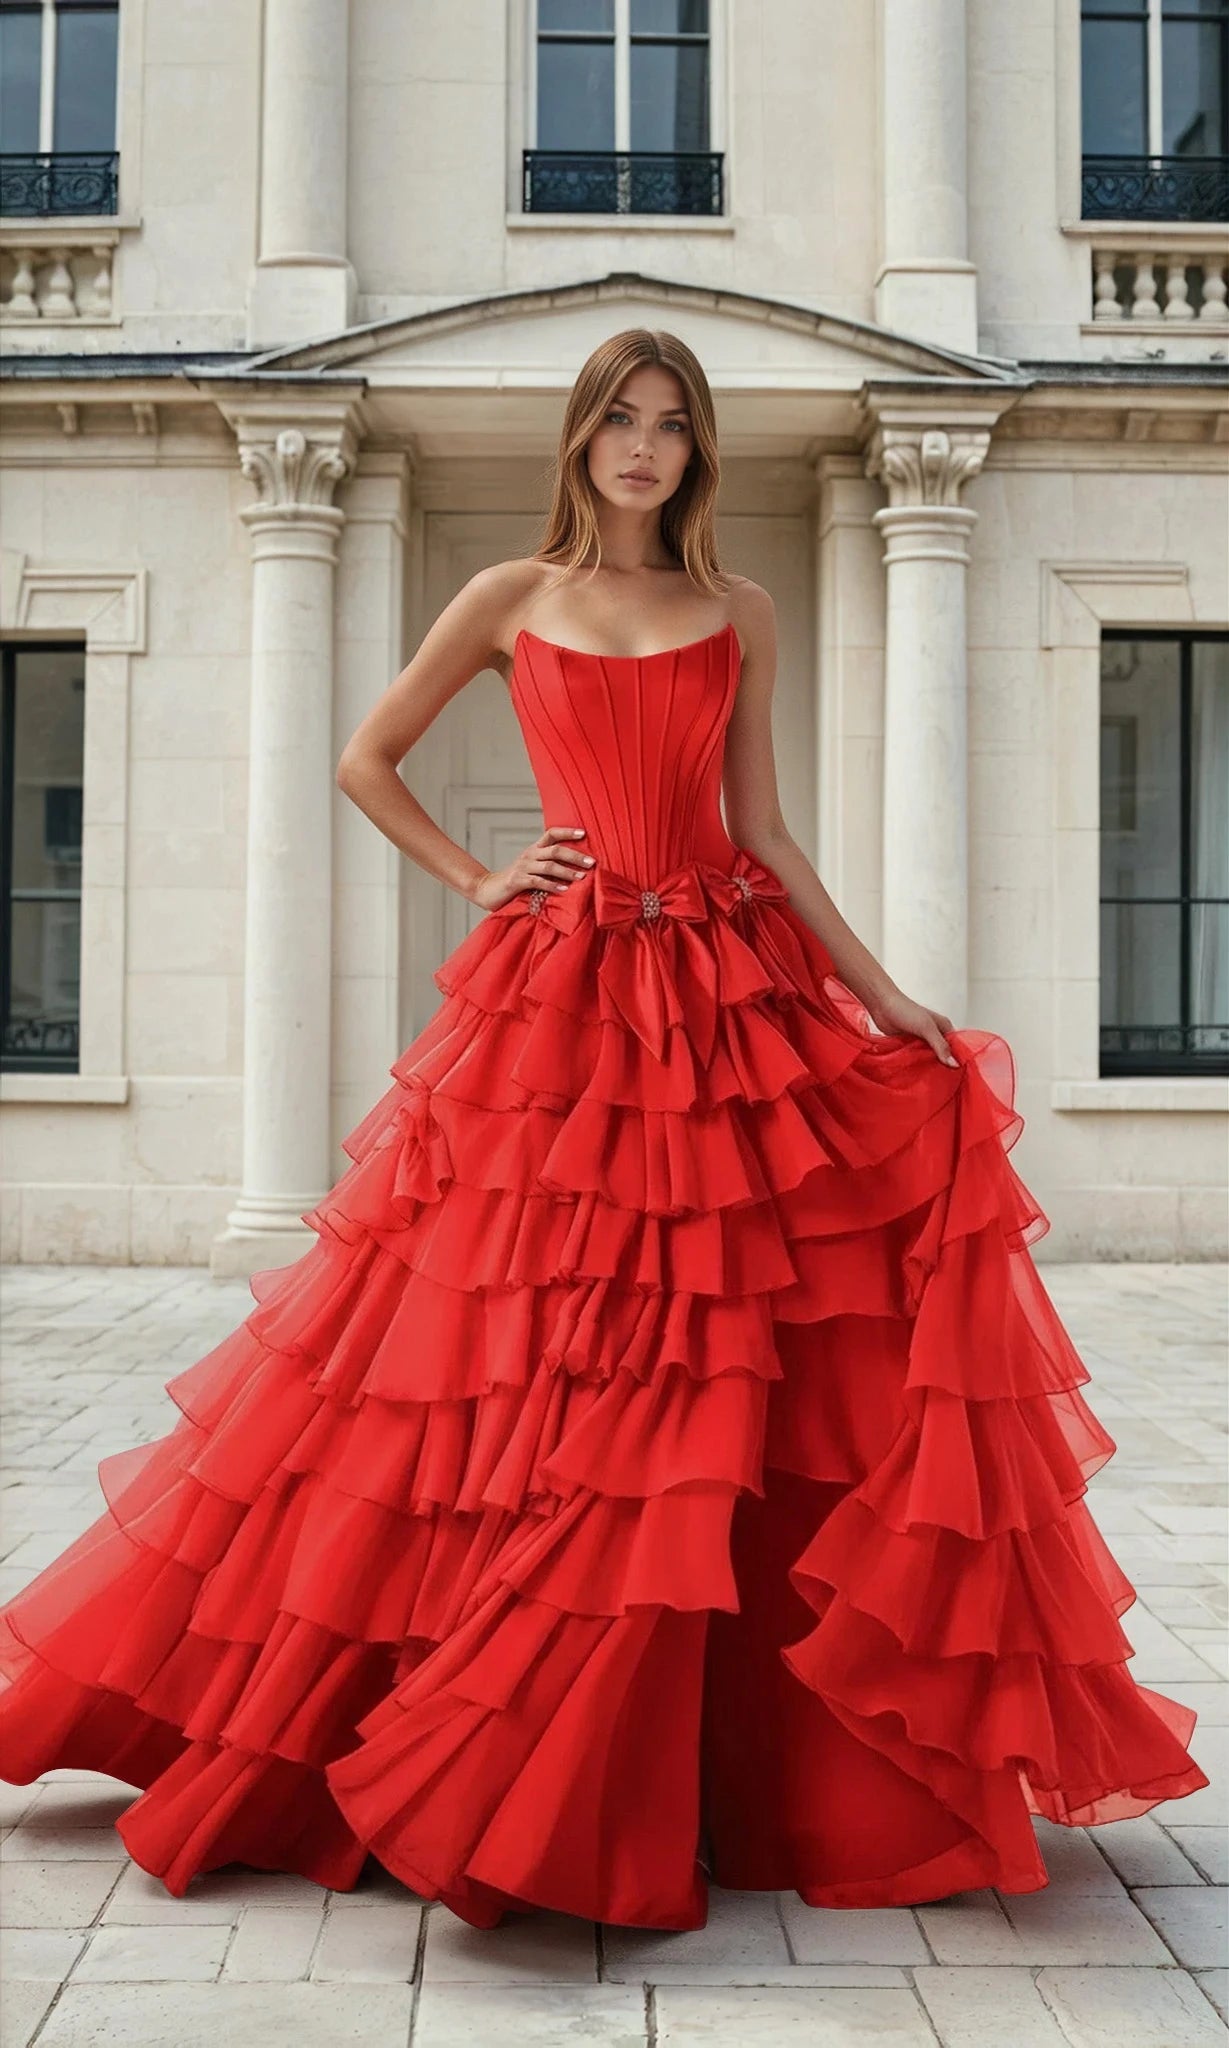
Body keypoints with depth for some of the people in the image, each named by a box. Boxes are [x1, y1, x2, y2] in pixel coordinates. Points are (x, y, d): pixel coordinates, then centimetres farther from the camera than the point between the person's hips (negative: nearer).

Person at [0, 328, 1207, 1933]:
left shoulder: (740, 613, 12)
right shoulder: (514, 598, 8)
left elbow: (765, 834, 10)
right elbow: (364, 760, 15)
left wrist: (888, 997, 4)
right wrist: (478, 881, 4)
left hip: (732, 1001, 2)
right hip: (557, 1006, -2)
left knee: (736, 1378, -1)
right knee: (536, 1384, -2)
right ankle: (502, 1750, 14)